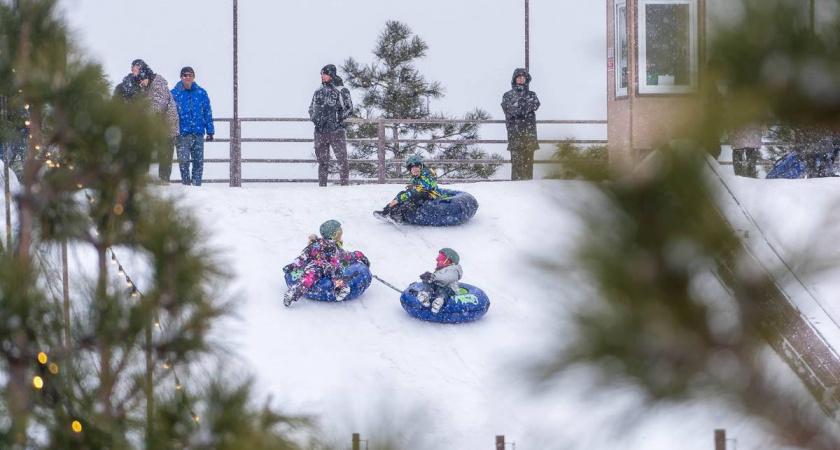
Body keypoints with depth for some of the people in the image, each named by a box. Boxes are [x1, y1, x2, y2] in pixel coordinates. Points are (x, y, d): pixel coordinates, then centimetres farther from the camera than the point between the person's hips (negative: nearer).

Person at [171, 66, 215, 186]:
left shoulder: (201, 93, 7)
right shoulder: (175, 93, 2)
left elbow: (208, 113, 10)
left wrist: (210, 131, 5)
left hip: (198, 133, 2)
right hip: (182, 134, -2)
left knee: (199, 161, 3)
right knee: (184, 161, -6)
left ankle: (197, 184, 10)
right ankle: (186, 184, 4)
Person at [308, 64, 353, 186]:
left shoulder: (341, 91, 2)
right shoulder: (318, 93, 16)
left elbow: (349, 109, 2)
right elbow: (311, 109, 24)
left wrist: (339, 117, -10)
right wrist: (314, 118, 5)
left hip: (336, 130, -4)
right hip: (320, 132, 4)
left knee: (342, 159, -9)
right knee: (322, 161, 7)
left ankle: (345, 184, -7)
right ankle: (322, 186, 11)